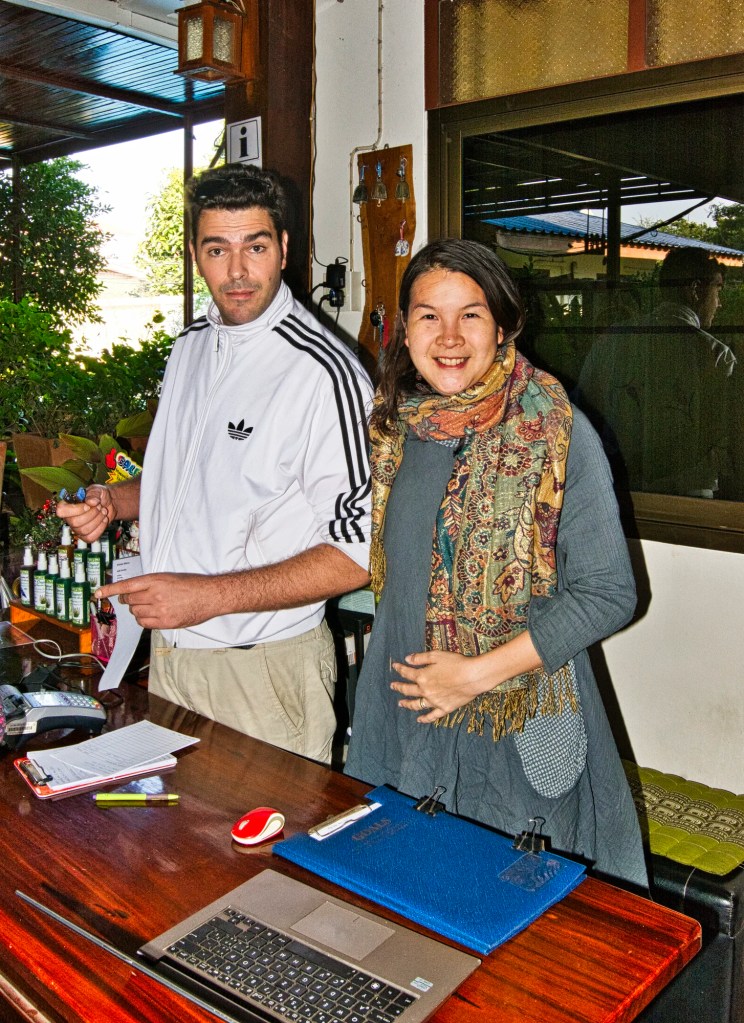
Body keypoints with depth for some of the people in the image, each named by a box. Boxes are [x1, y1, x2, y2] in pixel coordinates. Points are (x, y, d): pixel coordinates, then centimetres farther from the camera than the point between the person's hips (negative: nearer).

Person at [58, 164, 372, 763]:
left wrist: (210, 595, -23)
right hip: (168, 651, 7)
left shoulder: (324, 371, -19)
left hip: (262, 668, -7)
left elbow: (359, 551, -21)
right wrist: (115, 501, 2)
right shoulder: (191, 347, 6)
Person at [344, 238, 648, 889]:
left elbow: (608, 593, -14)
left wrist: (478, 673, -16)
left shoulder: (558, 433, -13)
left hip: (521, 729, -4)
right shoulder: (394, 428, 3)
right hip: (404, 717, 4)